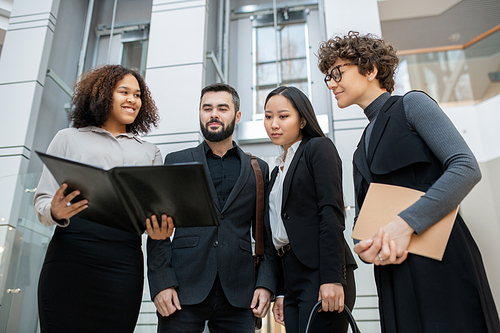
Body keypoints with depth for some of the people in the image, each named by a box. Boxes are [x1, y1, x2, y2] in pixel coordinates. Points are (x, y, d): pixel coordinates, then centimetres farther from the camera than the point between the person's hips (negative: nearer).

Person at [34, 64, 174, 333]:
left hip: (124, 260, 2)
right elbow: (42, 199, 10)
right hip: (71, 253, -1)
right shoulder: (69, 138, 15)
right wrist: (55, 212, -14)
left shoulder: (150, 152, 22)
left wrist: (160, 229, -7)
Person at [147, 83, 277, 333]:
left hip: (237, 294, 1)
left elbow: (266, 234, 10)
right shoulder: (176, 162, 9)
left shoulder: (258, 169, 12)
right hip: (182, 292, 0)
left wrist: (266, 283, -2)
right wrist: (161, 282, -7)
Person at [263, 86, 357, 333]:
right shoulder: (277, 170, 20)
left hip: (319, 274, -7)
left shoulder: (319, 148, 0)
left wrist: (332, 280, -20)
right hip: (292, 281, 7)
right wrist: (280, 292, 15)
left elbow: (332, 214, -12)